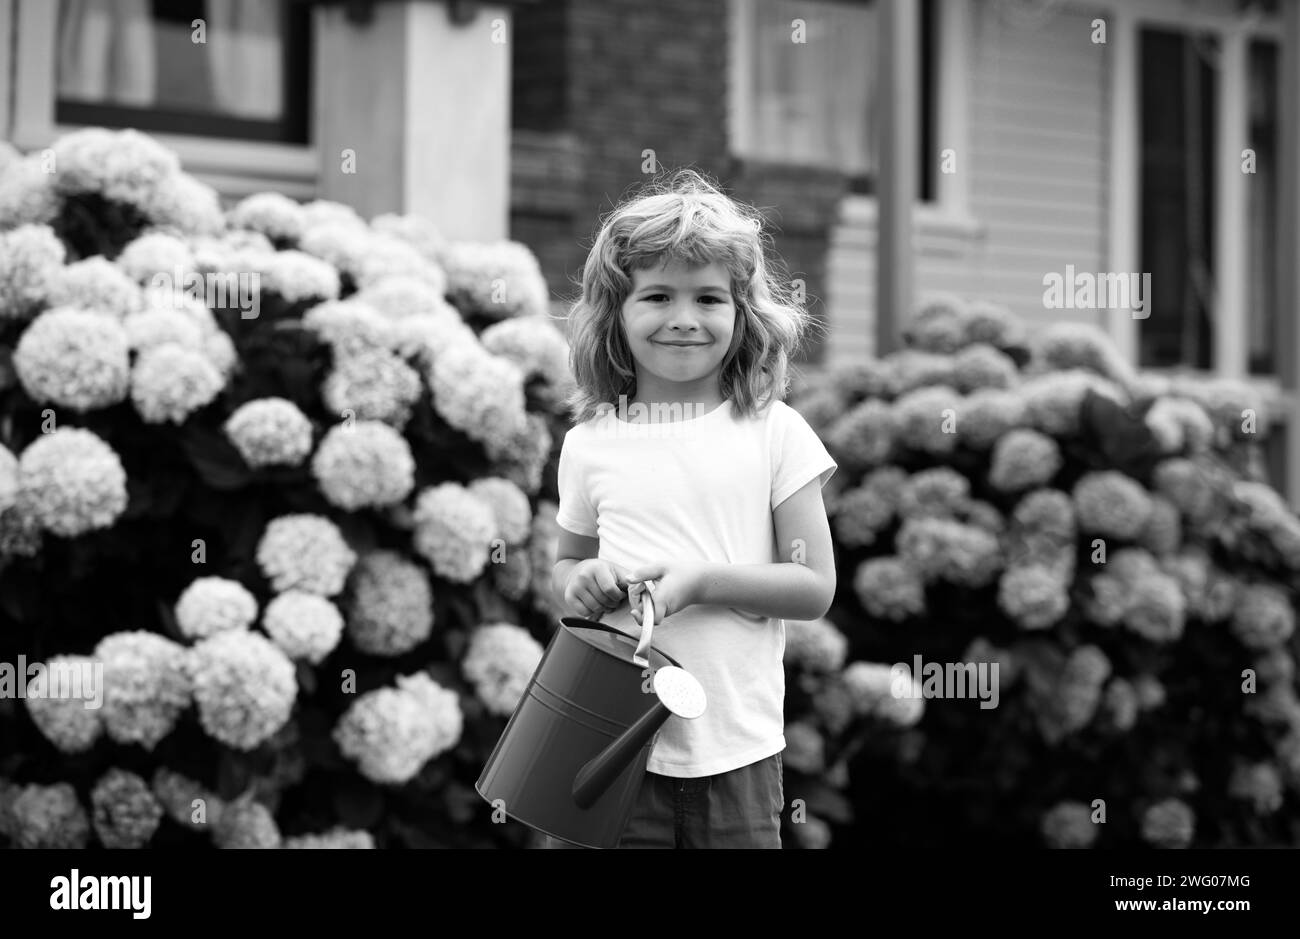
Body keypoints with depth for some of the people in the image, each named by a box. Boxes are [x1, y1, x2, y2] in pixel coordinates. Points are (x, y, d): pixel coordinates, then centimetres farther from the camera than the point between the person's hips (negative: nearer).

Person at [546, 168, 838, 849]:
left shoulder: (773, 433, -1)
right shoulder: (590, 442, 4)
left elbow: (815, 587, -2)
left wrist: (700, 581, -14)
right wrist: (580, 582, -4)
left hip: (734, 746, -1)